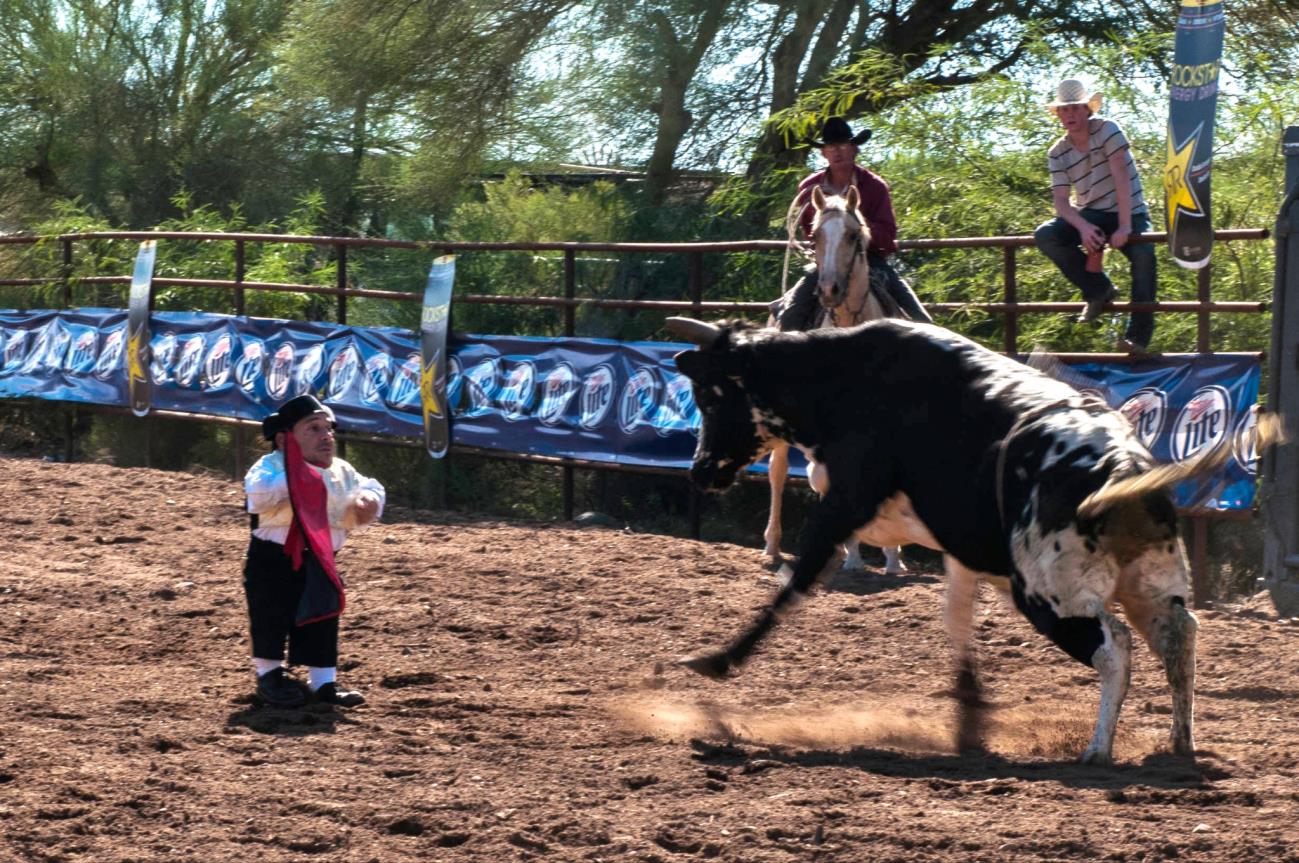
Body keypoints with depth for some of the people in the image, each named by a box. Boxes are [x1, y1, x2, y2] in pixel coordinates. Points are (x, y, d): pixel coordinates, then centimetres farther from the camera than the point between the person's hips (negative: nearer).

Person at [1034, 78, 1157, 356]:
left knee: (1144, 254, -34)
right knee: (1045, 236, -22)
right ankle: (1099, 289, -8)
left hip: (1128, 213, -4)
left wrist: (1124, 227, -28)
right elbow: (1061, 200, -5)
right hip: (1089, 216, 4)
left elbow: (1121, 177, -19)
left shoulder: (1107, 130, -10)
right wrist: (1083, 227, -27)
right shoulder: (1058, 153, 1)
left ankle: (1138, 336, -34)